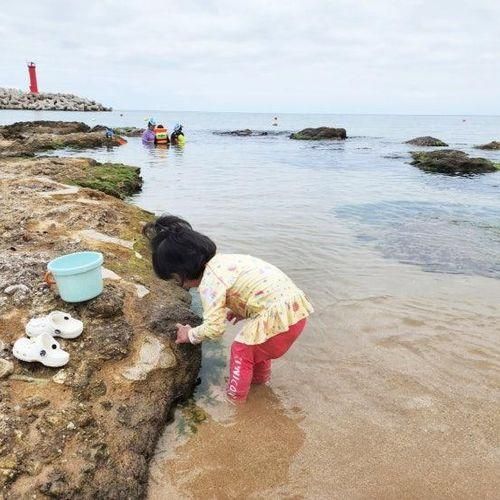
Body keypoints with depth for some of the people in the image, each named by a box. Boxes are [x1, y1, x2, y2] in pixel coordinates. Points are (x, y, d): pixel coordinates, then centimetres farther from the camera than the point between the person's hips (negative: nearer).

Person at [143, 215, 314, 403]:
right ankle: (260, 379, 52)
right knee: (256, 344, 31)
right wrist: (241, 310, 19)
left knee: (241, 350, 12)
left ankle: (235, 398, 30)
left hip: (279, 316, -9)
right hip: (296, 305, 9)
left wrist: (190, 335, 3)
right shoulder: (223, 259, 12)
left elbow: (213, 328, -15)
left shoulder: (210, 281, -16)